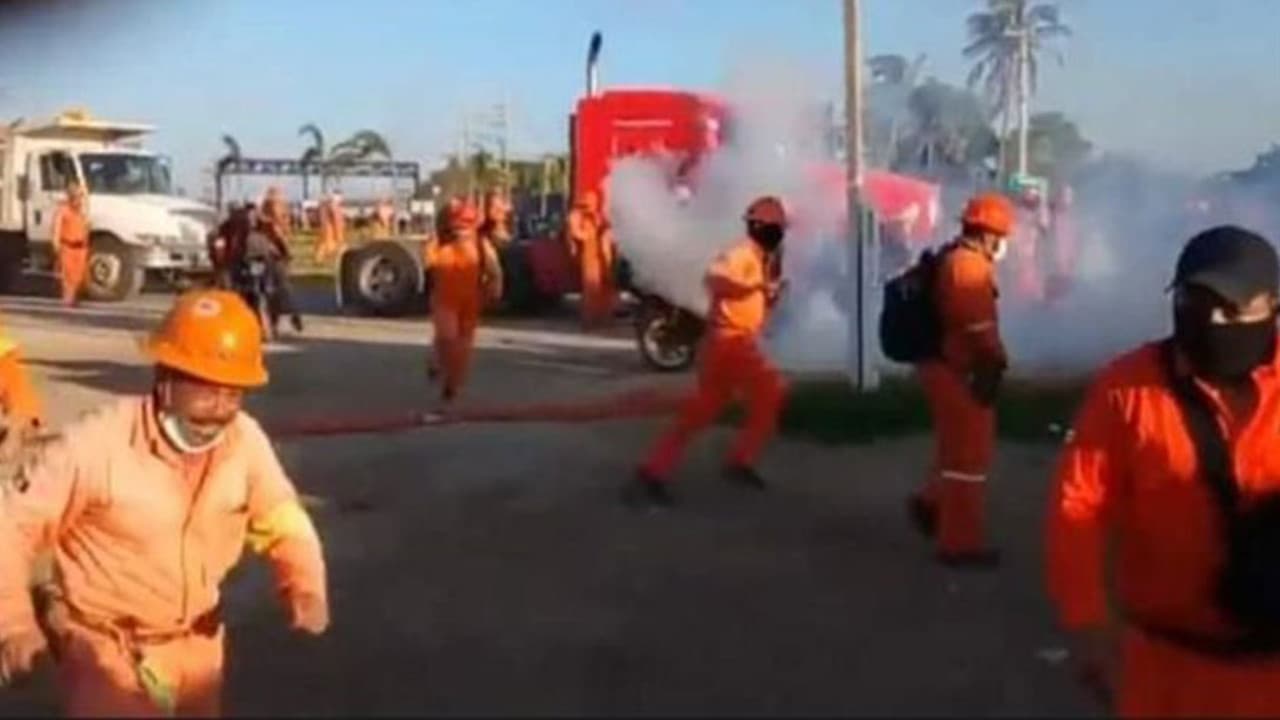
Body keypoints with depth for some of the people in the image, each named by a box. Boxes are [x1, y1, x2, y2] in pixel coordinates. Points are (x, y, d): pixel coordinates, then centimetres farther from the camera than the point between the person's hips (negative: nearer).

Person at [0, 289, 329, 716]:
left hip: (197, 644, 5)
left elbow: (283, 523, 0)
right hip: (107, 649, -5)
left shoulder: (246, 440, -13)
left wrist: (306, 587, -17)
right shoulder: (97, 444, -26)